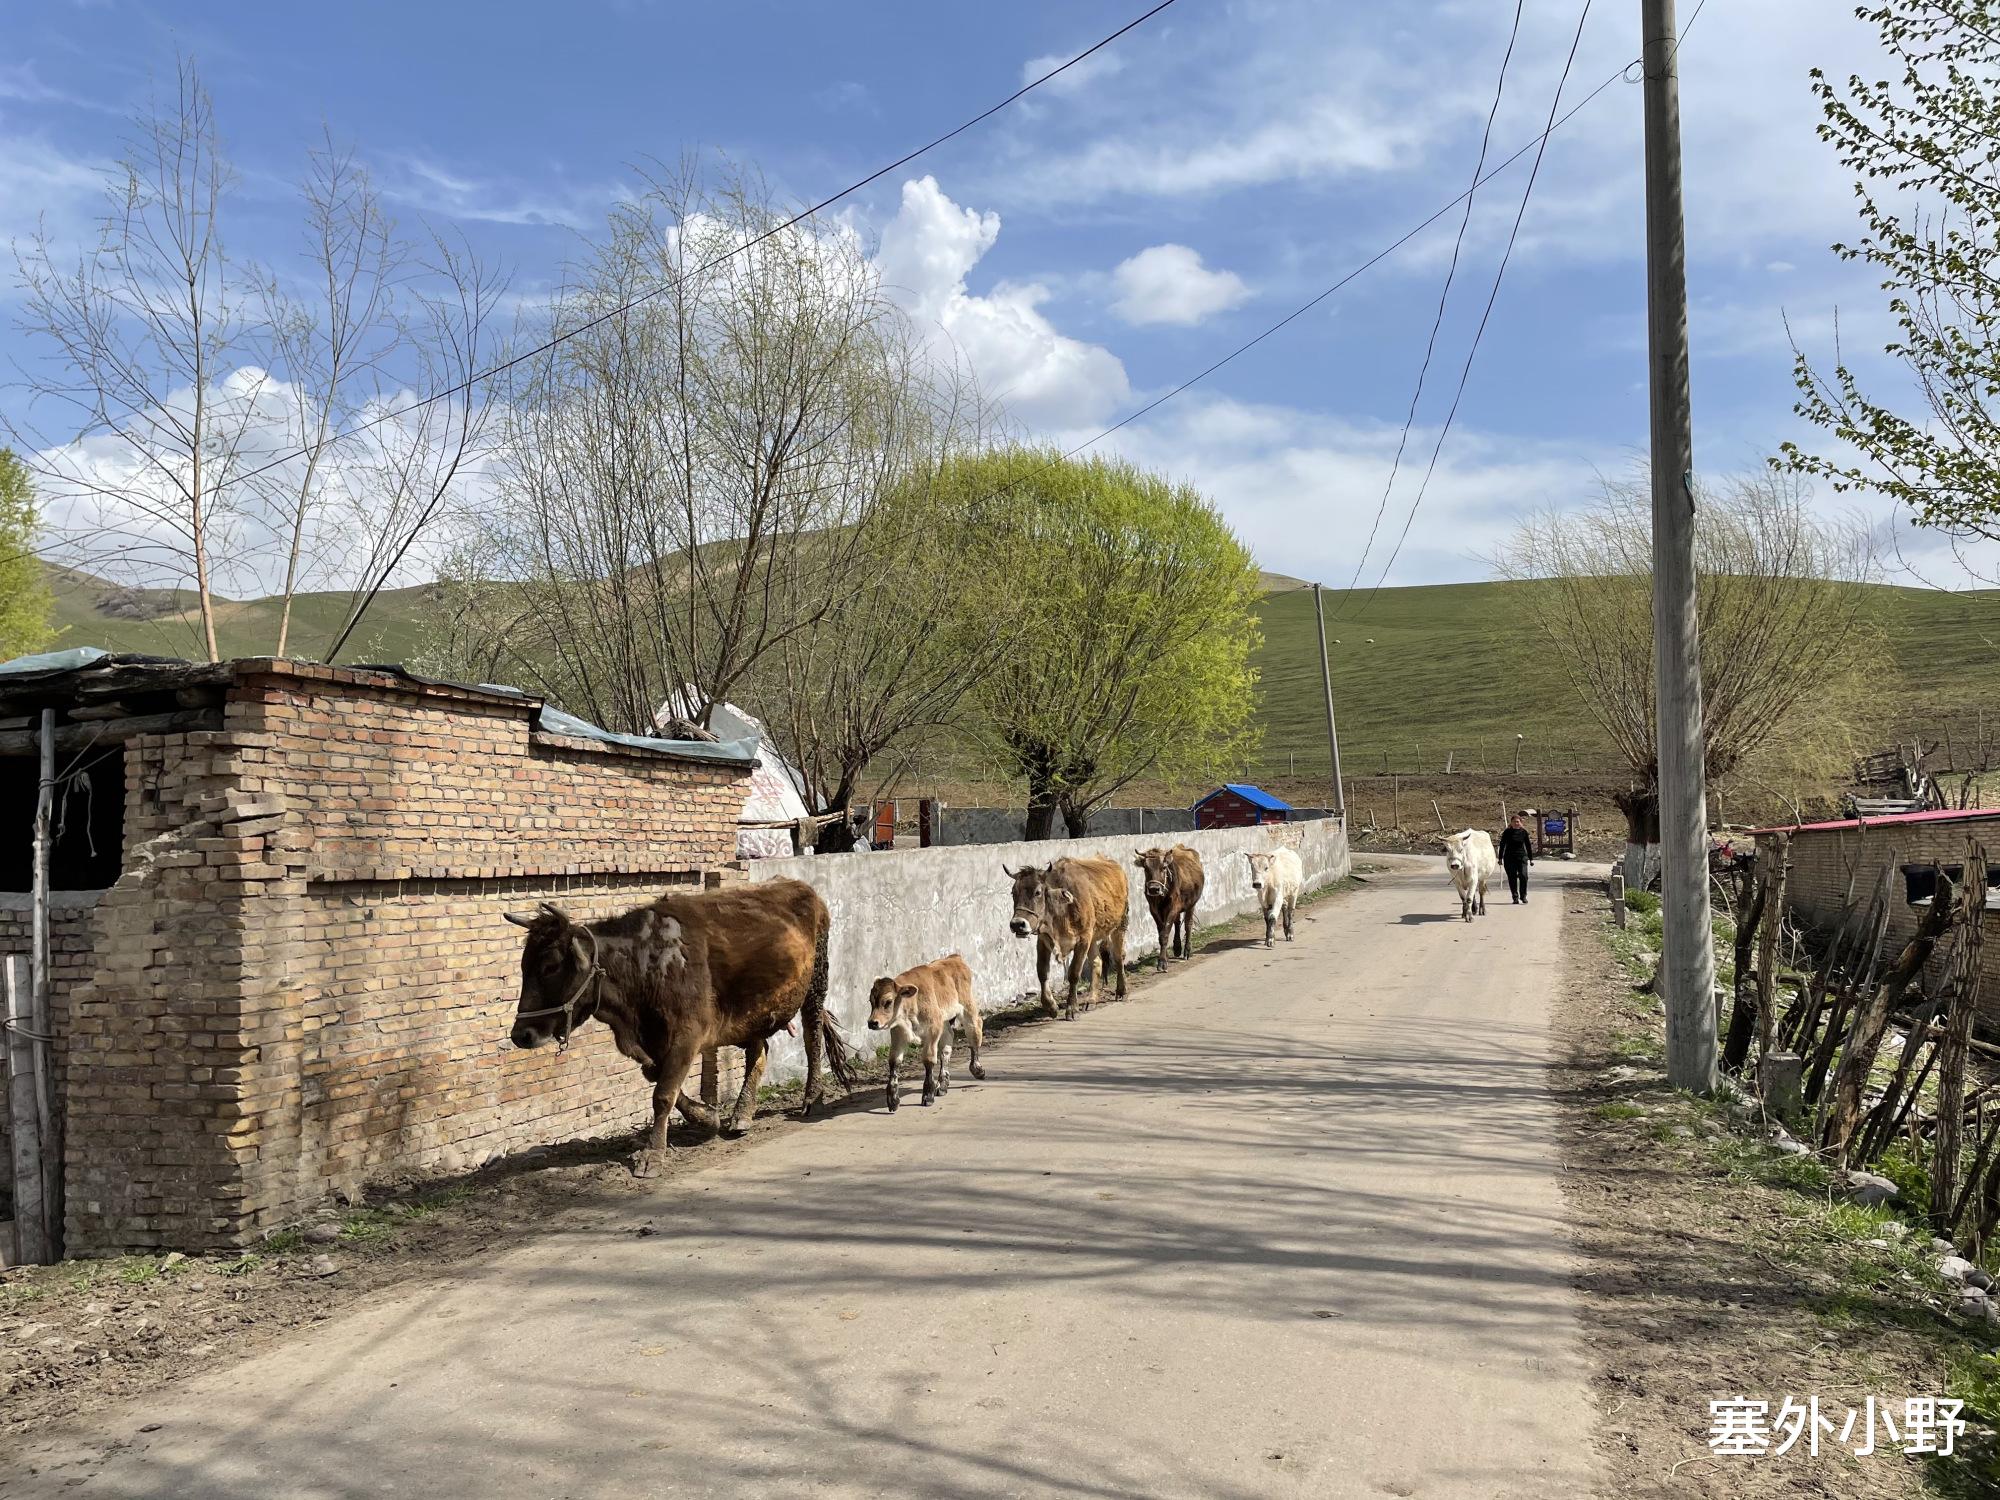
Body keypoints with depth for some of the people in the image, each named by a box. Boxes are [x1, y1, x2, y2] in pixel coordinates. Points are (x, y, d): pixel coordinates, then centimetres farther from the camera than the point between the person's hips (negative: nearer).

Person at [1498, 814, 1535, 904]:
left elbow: (1528, 845, 10)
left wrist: (1531, 859, 8)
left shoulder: (1523, 832, 4)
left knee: (1523, 876, -13)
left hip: (1522, 857, 0)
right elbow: (1502, 845, 4)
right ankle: (1515, 897, 10)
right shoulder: (1507, 832, 1)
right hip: (1509, 858, 0)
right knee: (1512, 878, 1)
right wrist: (1500, 858, 1)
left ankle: (1523, 896, 2)